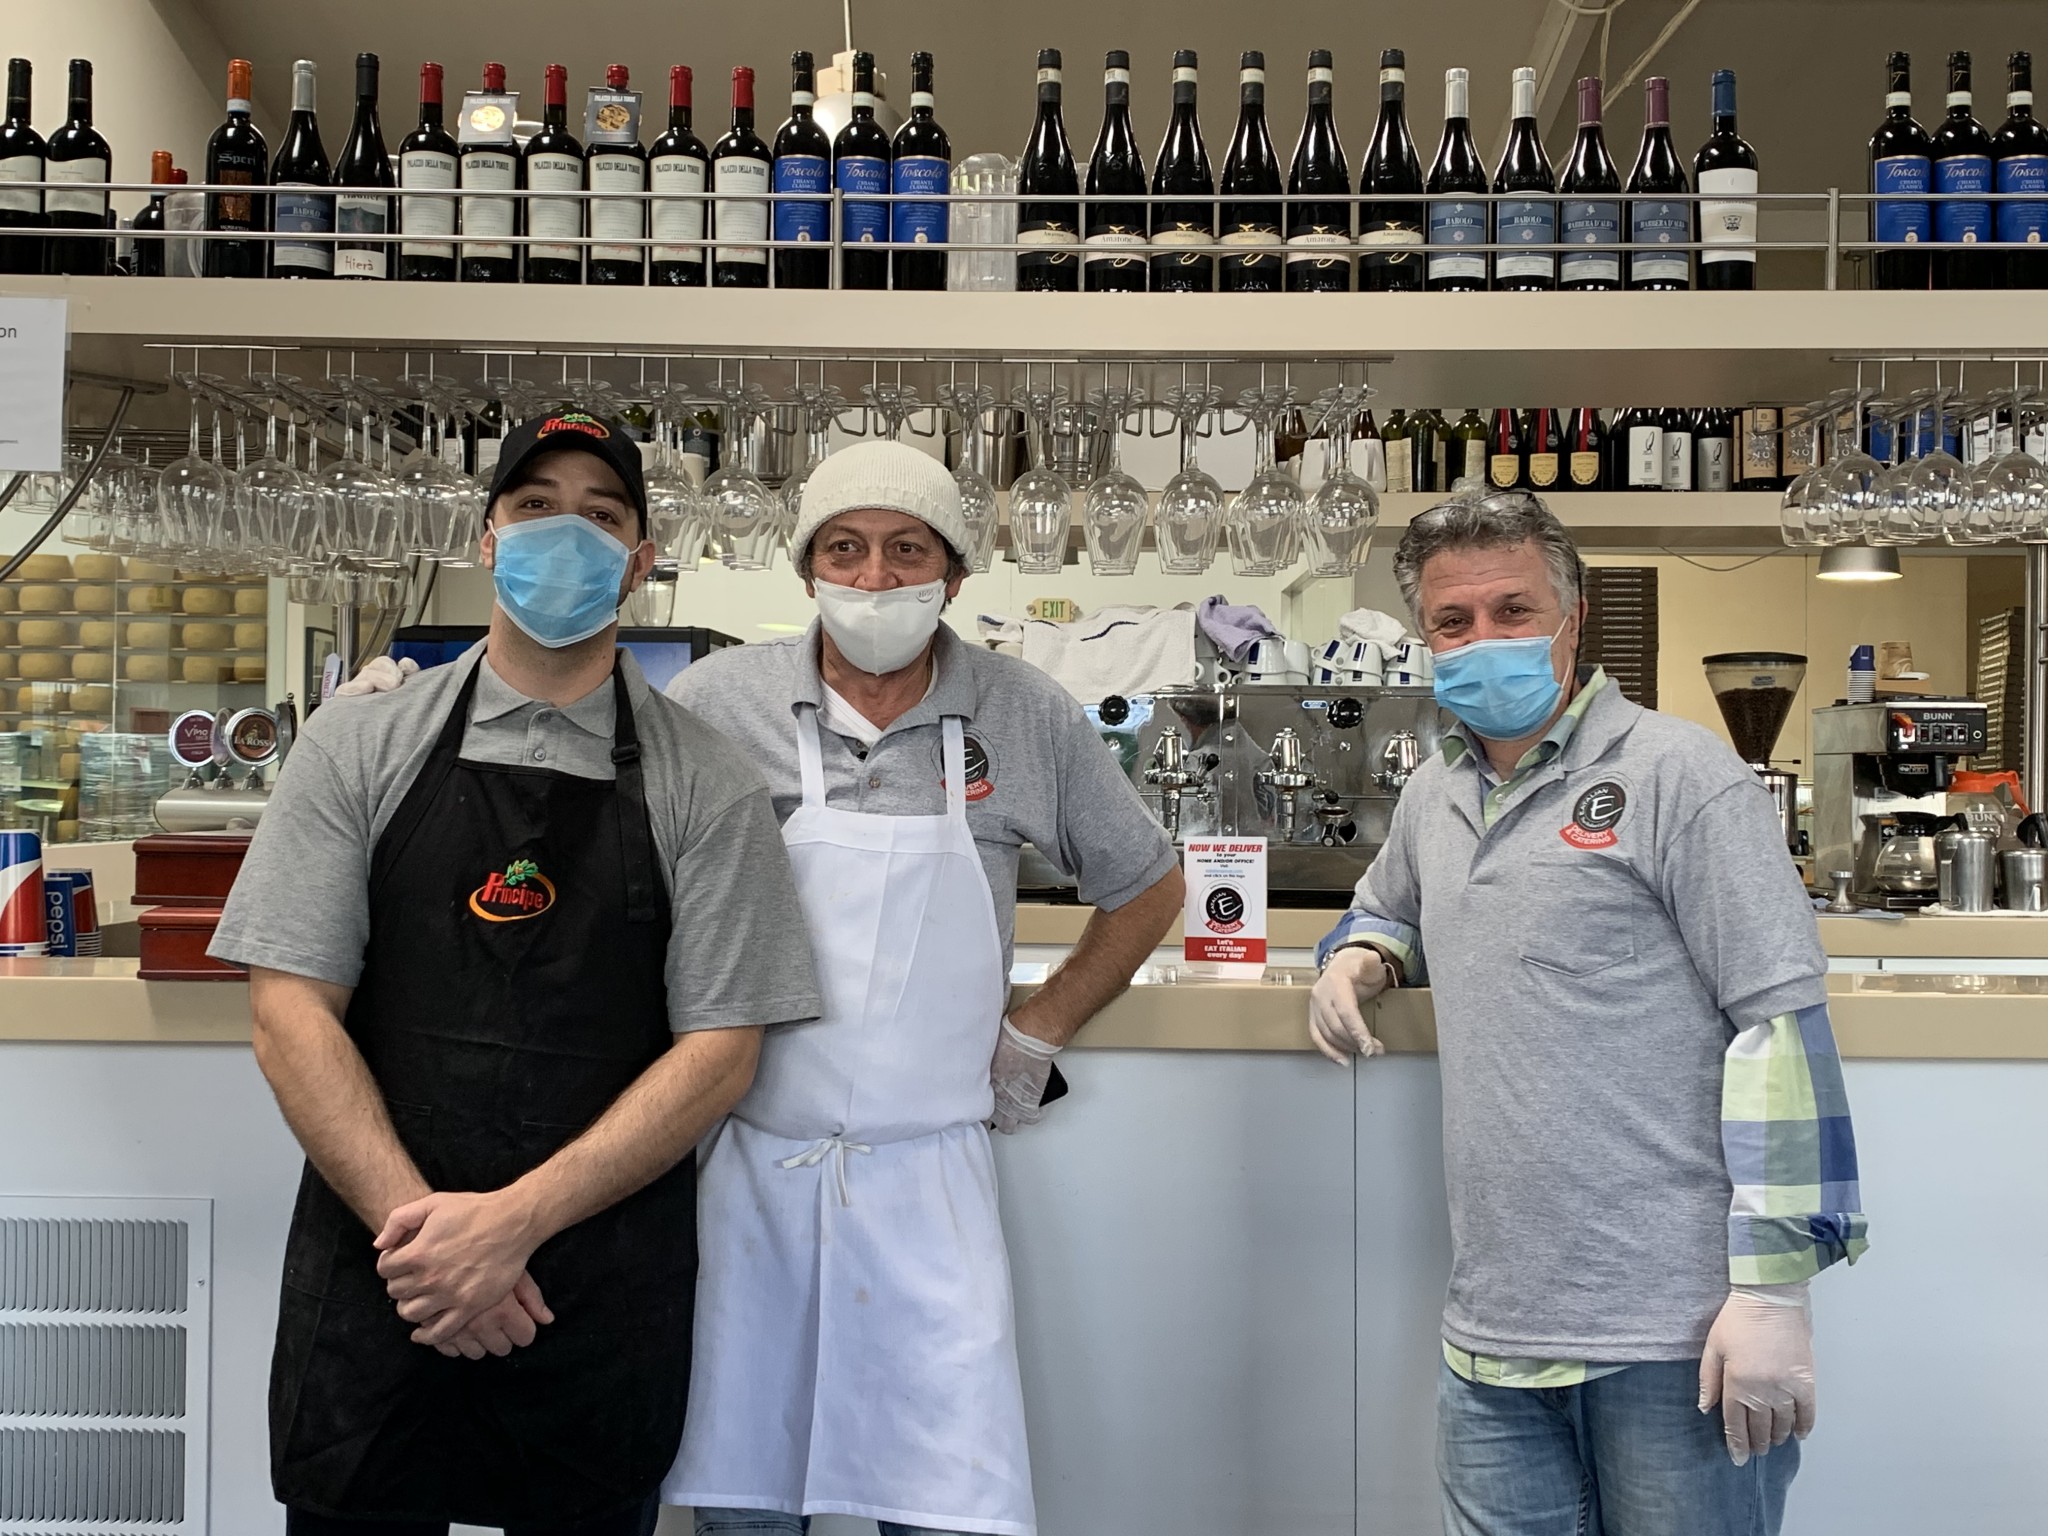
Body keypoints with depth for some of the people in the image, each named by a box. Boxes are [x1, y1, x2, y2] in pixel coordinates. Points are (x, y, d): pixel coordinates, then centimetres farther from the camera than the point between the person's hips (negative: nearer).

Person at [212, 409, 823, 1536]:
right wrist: (418, 1226, -13)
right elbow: (291, 1012, -2)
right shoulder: (357, 746, 3)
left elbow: (720, 1052, -4)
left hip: (608, 1308, 0)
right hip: (374, 1279, 1)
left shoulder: (705, 786, 0)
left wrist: (516, 1219, -14)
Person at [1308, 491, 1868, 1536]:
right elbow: (1383, 909, 33)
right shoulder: (1434, 797, 12)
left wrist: (1773, 1286, -17)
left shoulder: (1676, 773, -8)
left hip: (1680, 1334, -6)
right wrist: (1356, 958, 8)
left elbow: (1780, 1021, -13)